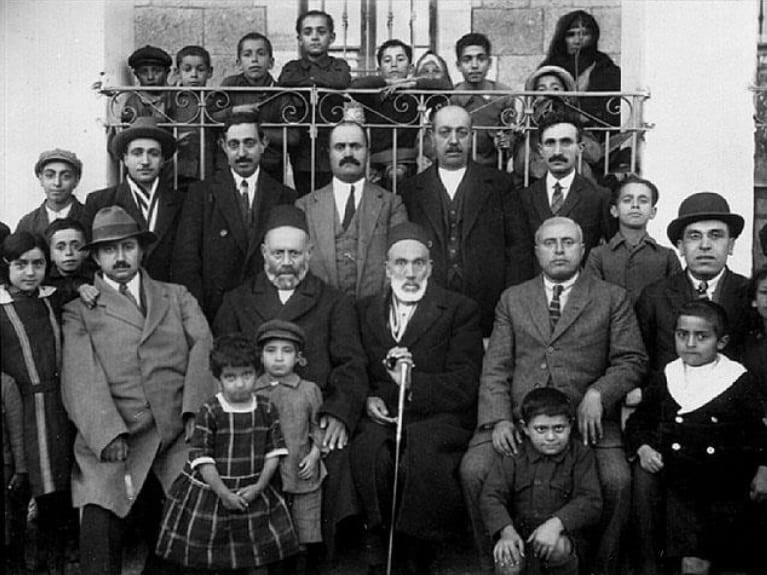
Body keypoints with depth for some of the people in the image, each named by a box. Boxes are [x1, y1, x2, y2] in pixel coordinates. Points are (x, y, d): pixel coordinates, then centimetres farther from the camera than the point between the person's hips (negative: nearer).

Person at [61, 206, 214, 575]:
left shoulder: (177, 297, 21)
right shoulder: (79, 311, 13)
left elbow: (205, 347, 6)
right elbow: (80, 378, 0)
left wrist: (197, 407, -10)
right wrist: (107, 433, -16)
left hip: (182, 440, 2)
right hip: (117, 445, -1)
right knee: (100, 528, -16)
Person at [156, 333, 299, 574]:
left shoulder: (266, 409, -3)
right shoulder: (209, 412, -13)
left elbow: (274, 451, 0)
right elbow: (202, 457, -14)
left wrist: (259, 486, -9)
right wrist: (224, 493, -16)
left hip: (252, 493, 3)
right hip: (211, 491, -2)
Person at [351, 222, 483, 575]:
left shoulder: (460, 311, 7)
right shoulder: (365, 310, 19)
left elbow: (464, 387, -2)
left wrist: (412, 383, -13)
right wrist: (368, 399, -4)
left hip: (439, 418, -2)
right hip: (381, 416, 2)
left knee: (421, 458, -34)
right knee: (367, 450, -31)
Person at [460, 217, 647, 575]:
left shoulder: (612, 298, 14)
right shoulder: (512, 299, 18)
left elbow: (633, 360, 7)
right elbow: (495, 367, 10)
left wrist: (598, 393, -13)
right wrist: (499, 419, -7)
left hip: (586, 417, -1)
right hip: (519, 416, 2)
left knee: (617, 481, -27)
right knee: (473, 470, -22)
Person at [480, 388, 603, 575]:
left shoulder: (581, 455, 1)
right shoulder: (513, 456, 4)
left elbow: (591, 501, -9)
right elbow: (490, 497, -4)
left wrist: (556, 523, -27)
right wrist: (507, 531, -25)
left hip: (566, 534, 0)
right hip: (520, 533, 1)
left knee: (558, 548, -35)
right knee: (506, 557, -31)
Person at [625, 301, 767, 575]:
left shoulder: (740, 382, -1)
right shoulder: (664, 379, 6)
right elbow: (639, 421, 15)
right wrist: (643, 448, -2)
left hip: (726, 484, -1)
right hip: (679, 484, 1)